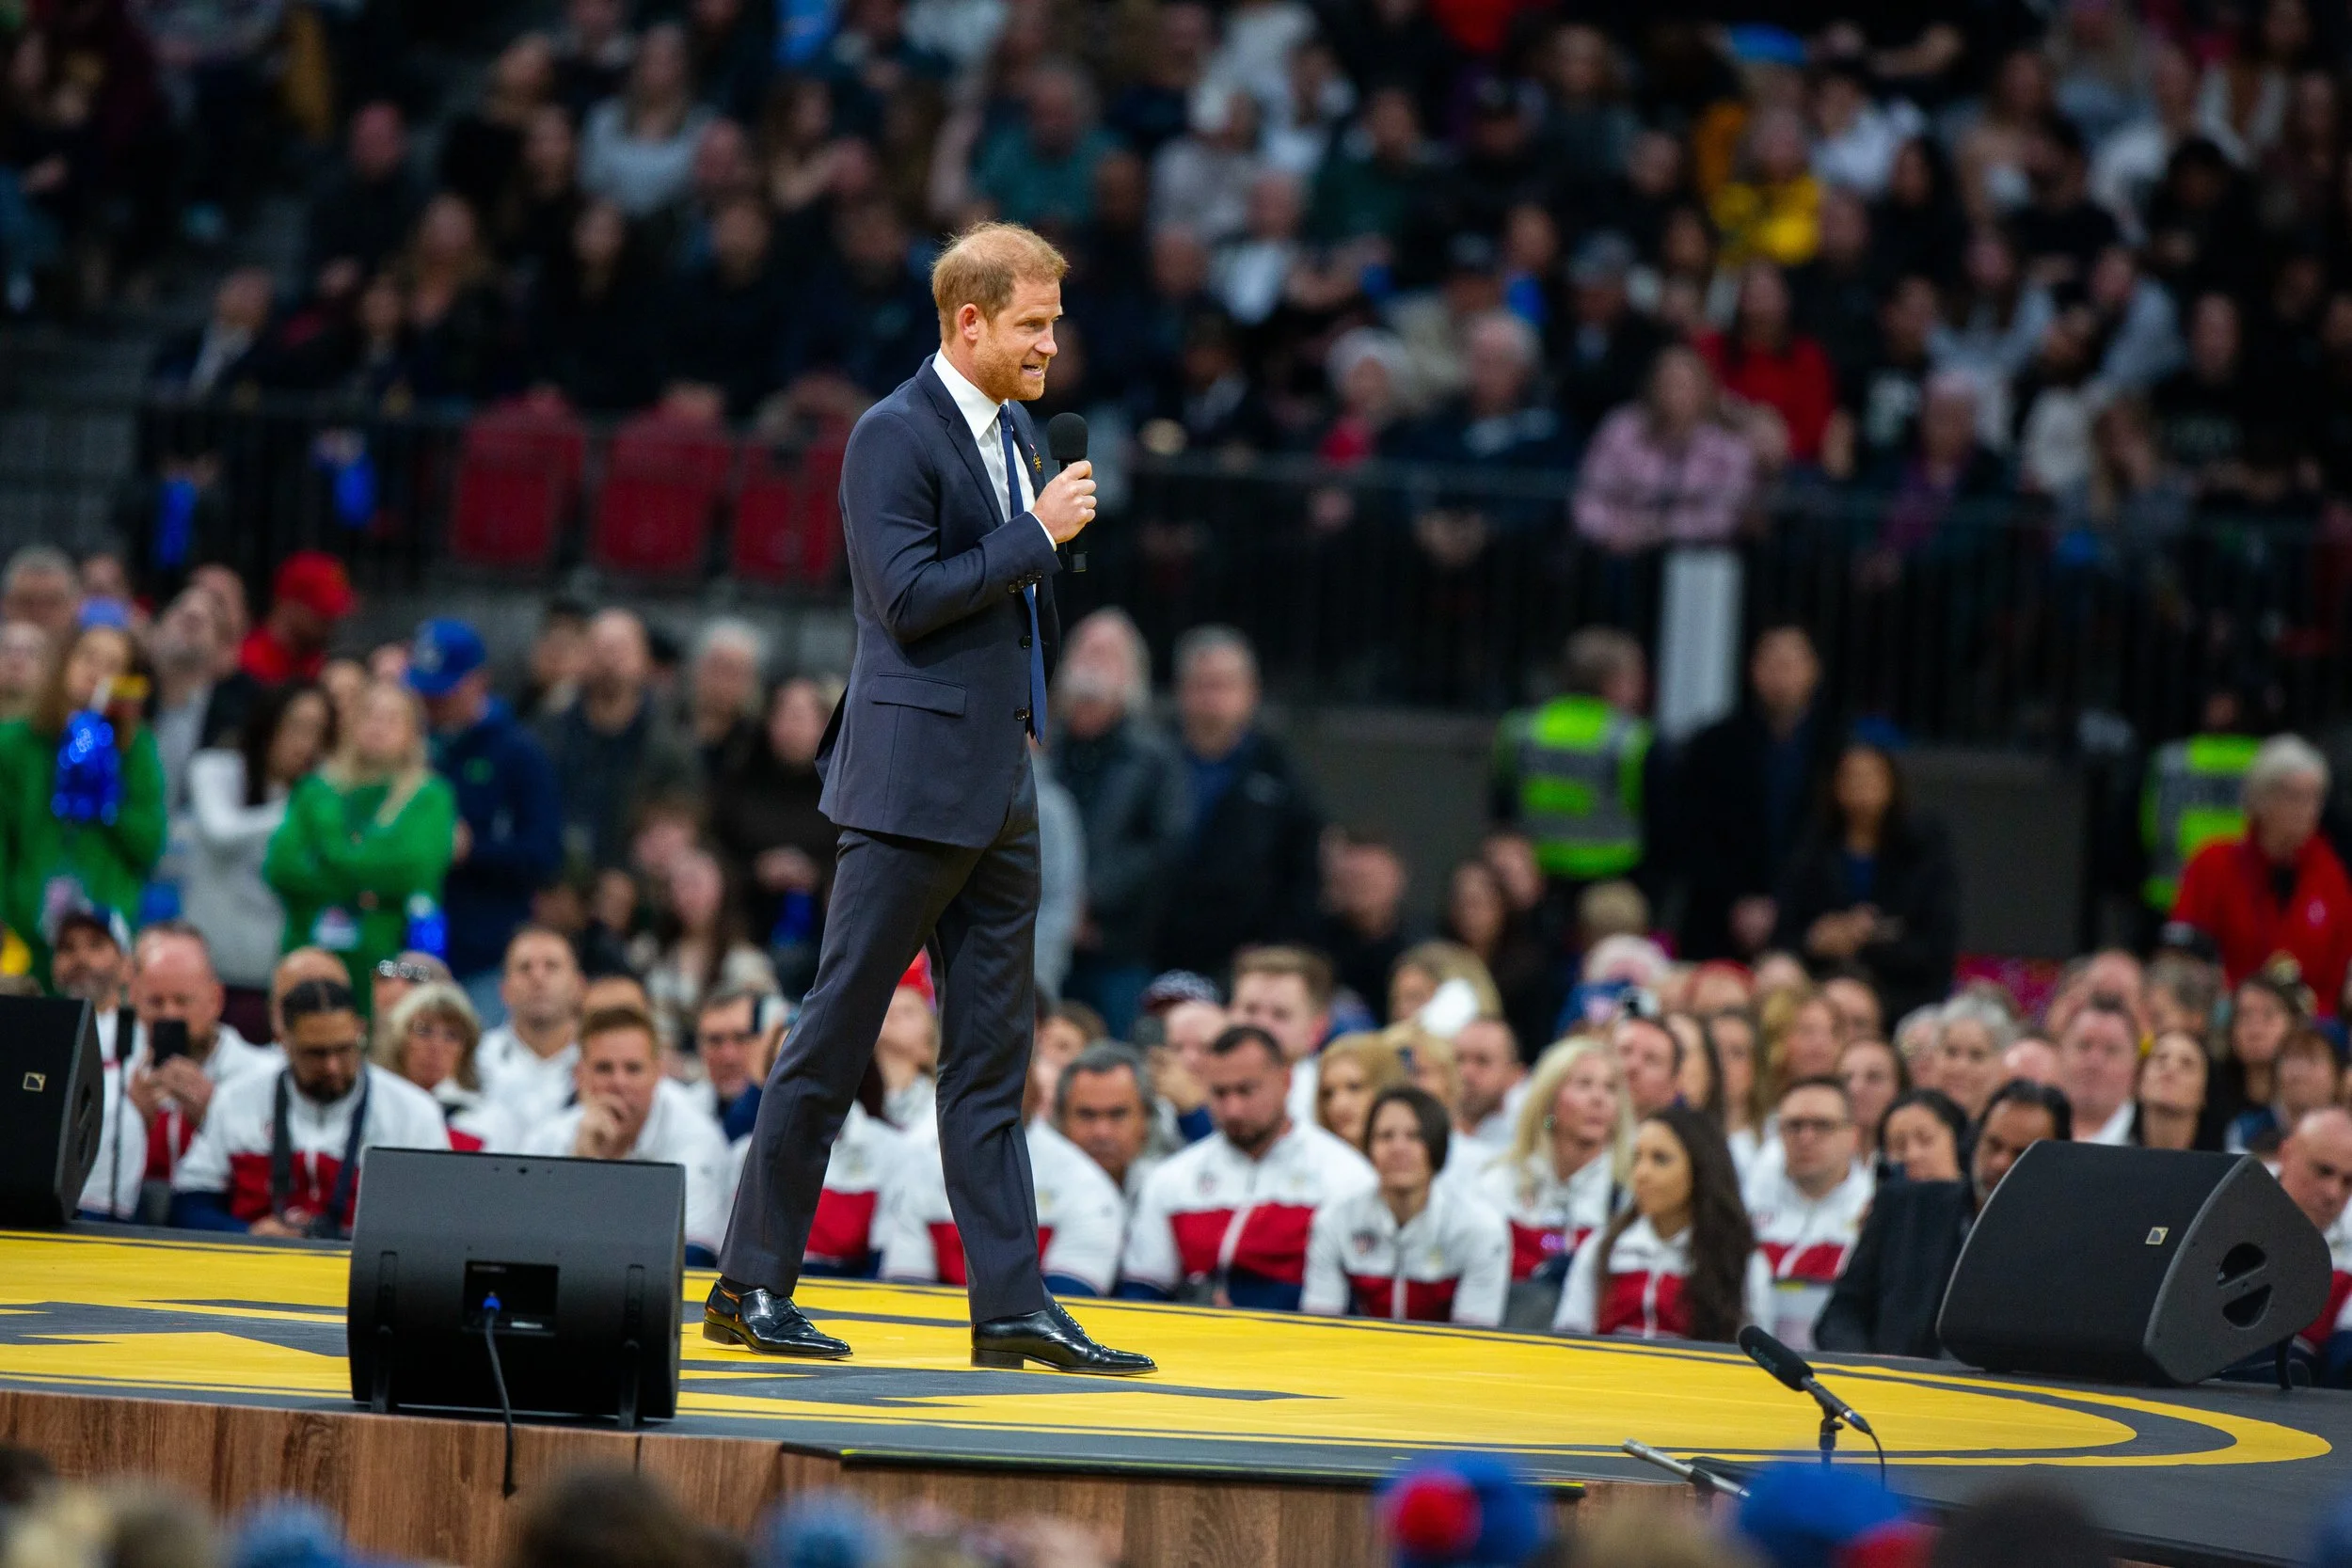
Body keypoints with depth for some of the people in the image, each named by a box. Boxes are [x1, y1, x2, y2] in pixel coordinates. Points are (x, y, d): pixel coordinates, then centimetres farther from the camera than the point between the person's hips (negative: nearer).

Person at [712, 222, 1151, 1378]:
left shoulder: (1015, 434, 16)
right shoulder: (895, 436, -10)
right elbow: (907, 597, -19)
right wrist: (1037, 534, -15)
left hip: (1000, 787, 9)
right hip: (914, 783, -9)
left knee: (992, 1057, 6)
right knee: (834, 1037, -3)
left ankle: (1012, 1305, 5)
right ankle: (750, 1283, 3)